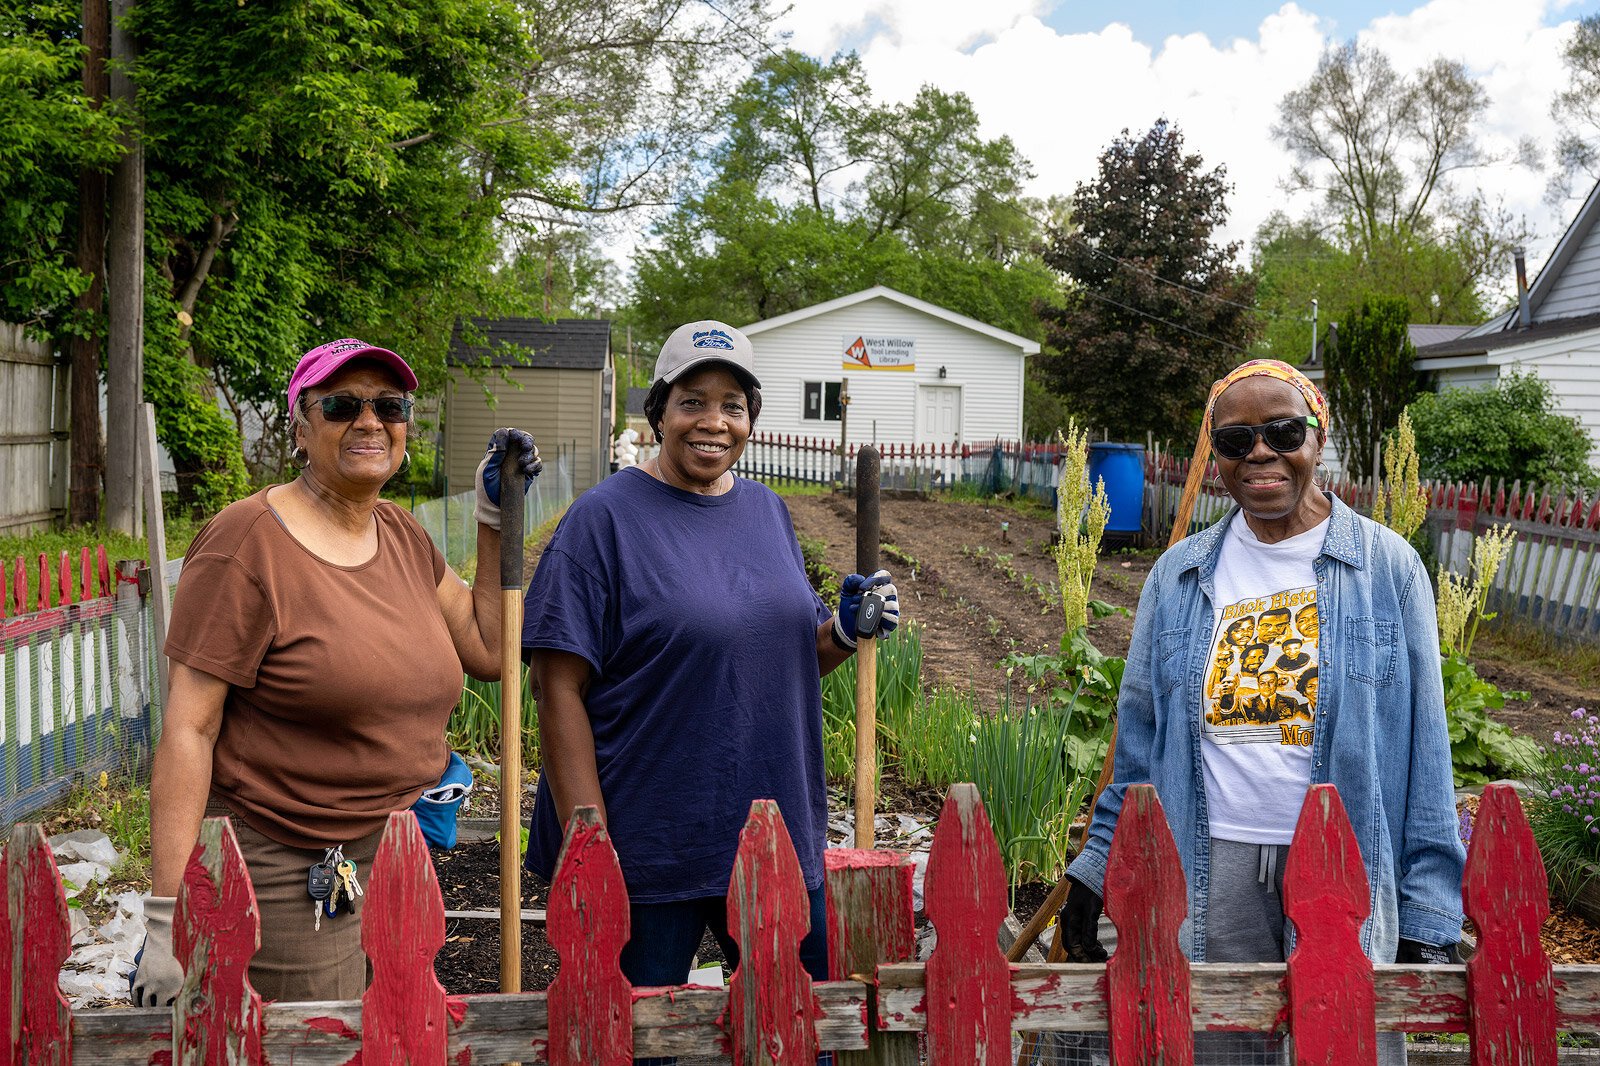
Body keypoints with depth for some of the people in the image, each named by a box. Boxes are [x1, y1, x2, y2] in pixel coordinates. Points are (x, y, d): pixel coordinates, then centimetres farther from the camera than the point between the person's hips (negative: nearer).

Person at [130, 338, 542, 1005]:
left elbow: (489, 649, 15)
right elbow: (189, 729, -16)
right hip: (288, 883, -7)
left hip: (402, 867, 7)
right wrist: (167, 921, -20)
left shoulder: (403, 536, 9)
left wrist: (495, 519, 8)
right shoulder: (247, 543, -13)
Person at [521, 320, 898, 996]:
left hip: (780, 836, 6)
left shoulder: (767, 511, 10)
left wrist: (844, 631, -3)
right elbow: (559, 689, -13)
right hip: (647, 851, -5)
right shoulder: (606, 519, -9)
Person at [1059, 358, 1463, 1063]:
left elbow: (1424, 748, 0)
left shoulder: (1387, 566, 0)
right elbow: (1138, 733, 11)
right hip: (1211, 868, 2)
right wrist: (1094, 872, 8)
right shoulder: (1180, 574, 7)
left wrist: (1429, 917, -3)